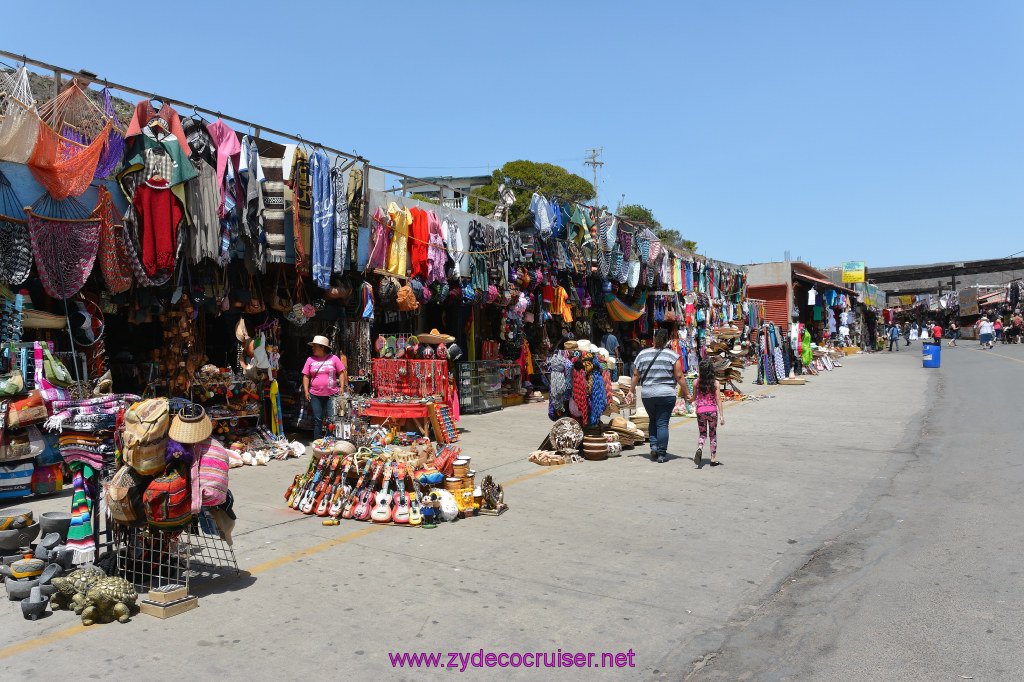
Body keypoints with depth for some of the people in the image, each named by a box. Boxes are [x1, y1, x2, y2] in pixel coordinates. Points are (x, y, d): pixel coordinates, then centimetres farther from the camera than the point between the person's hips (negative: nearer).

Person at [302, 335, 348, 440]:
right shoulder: (310, 359, 8)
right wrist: (306, 391, 1)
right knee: (317, 419, 5)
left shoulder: (333, 358, 3)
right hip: (315, 395, 2)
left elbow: (341, 373, 5)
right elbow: (306, 376, 10)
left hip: (332, 394, -2)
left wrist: (342, 387, -4)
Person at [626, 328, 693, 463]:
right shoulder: (672, 355, -2)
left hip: (647, 395, 3)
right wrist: (687, 394, 3)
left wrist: (631, 391, 18)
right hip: (666, 395, -2)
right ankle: (661, 454, 2)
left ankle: (654, 446, 7)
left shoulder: (642, 354, 6)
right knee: (662, 423, 2)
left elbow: (636, 375, 8)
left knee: (653, 421, 21)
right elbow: (679, 377, -4)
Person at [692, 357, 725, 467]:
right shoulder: (715, 383, -4)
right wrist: (721, 415, -4)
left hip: (700, 411, 1)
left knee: (702, 434, 12)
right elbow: (718, 400, -6)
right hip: (712, 411, -1)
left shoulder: (697, 382, -1)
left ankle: (700, 448, -18)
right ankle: (713, 459, 14)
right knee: (713, 435, 13)